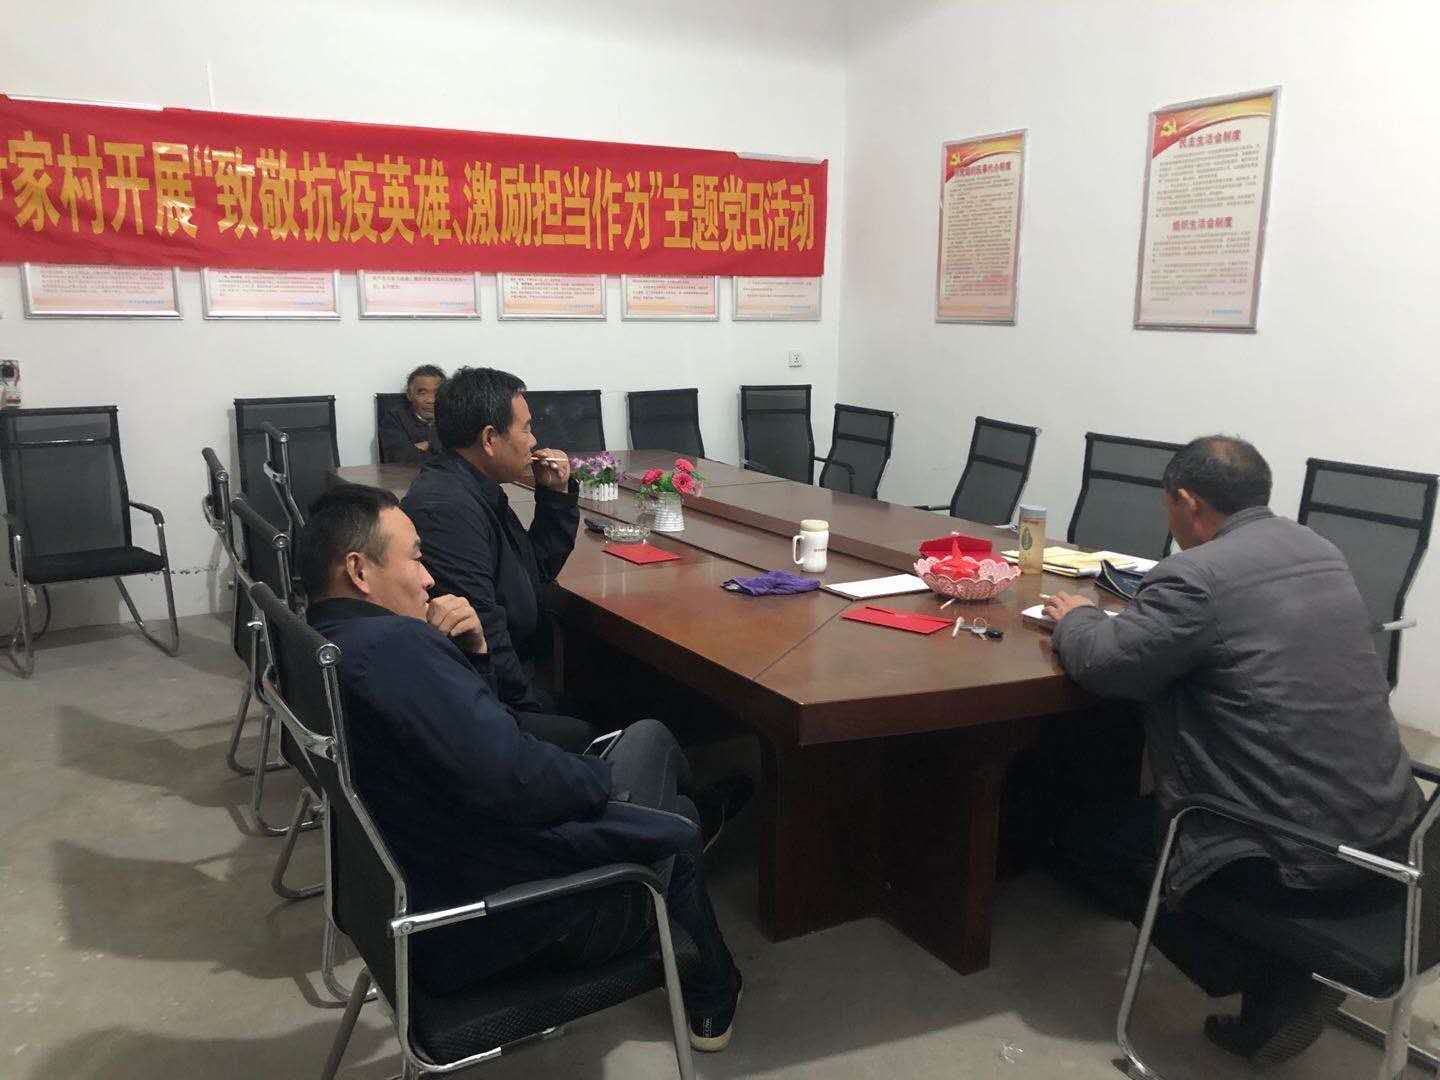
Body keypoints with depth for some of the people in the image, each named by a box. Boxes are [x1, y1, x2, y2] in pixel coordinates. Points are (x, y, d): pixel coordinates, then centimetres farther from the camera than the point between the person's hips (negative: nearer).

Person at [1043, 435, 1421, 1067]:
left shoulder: (1195, 576, -19)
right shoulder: (1317, 549, 8)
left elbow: (1102, 665, -14)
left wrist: (1075, 618, 7)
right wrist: (1144, 609, 21)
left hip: (1298, 858, -8)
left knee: (1105, 843, 13)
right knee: (1146, 814, 25)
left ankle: (1277, 985, 9)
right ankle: (1279, 989, 18)